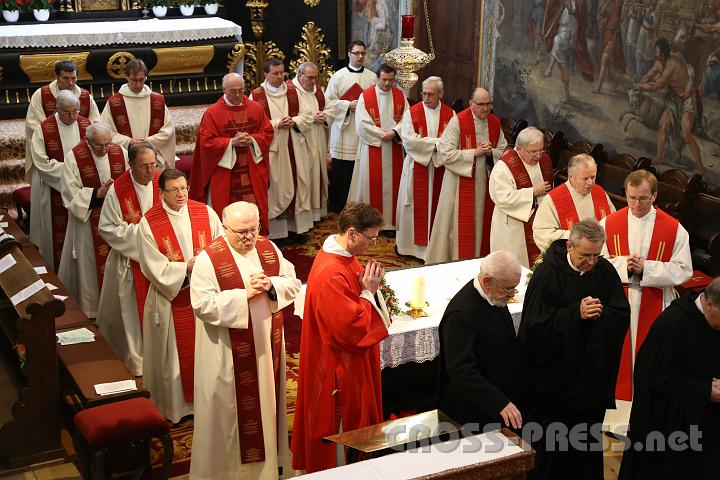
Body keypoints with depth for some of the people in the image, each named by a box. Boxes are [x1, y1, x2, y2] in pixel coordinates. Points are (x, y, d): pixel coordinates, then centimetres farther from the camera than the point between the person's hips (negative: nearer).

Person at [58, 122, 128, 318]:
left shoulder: (121, 153, -2)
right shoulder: (74, 158, -10)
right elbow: (70, 194, -12)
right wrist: (97, 194, -21)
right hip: (88, 222, -3)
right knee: (90, 265, 6)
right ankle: (90, 309, 19)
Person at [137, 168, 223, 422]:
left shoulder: (206, 213, -3)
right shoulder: (149, 223, -10)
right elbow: (154, 267, -13)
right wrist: (187, 267, -21)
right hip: (170, 299, -2)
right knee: (175, 352, 9)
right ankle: (173, 404, 25)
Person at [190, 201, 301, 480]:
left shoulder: (269, 249, 2)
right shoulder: (209, 259, -15)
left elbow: (293, 283, 5)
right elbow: (203, 304, -20)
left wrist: (271, 285, -16)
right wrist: (244, 293, -24)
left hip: (267, 345, 5)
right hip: (230, 353, -5)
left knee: (266, 401, 17)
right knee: (233, 409, 5)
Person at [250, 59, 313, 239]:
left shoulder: (293, 92, 9)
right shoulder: (256, 95, -4)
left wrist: (293, 121, -8)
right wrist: (277, 124, -15)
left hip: (293, 147, 4)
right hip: (271, 148, -4)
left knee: (297, 183, 5)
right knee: (275, 187, -2)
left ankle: (297, 225, 16)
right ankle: (276, 229, 5)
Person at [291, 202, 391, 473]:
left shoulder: (344, 257, 2)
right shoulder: (331, 273, -30)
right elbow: (351, 327, -29)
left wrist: (368, 286, -3)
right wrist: (368, 292, -19)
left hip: (353, 360, 11)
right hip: (339, 367, -11)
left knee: (359, 416, 23)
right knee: (345, 427, 6)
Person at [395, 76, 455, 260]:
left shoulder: (450, 115, 3)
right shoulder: (412, 112, -1)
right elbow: (408, 139, -12)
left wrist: (426, 141, -19)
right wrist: (436, 142, -14)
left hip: (439, 168, 1)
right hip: (417, 166, -1)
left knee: (435, 205, 5)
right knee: (416, 206, 4)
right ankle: (412, 243, 13)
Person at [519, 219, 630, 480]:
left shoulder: (605, 271, -3)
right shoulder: (547, 274, -15)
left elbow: (622, 315, -1)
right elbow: (535, 324, -17)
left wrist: (600, 313, -22)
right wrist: (576, 313, -25)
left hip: (593, 373, 4)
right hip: (555, 374, -4)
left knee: (588, 438, 16)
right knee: (552, 445, 7)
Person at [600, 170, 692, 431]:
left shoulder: (674, 229, -4)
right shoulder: (609, 223, 0)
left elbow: (683, 271, -6)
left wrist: (646, 268, -18)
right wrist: (623, 264, -20)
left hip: (655, 305, -1)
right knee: (618, 356, 7)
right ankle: (616, 406, 21)